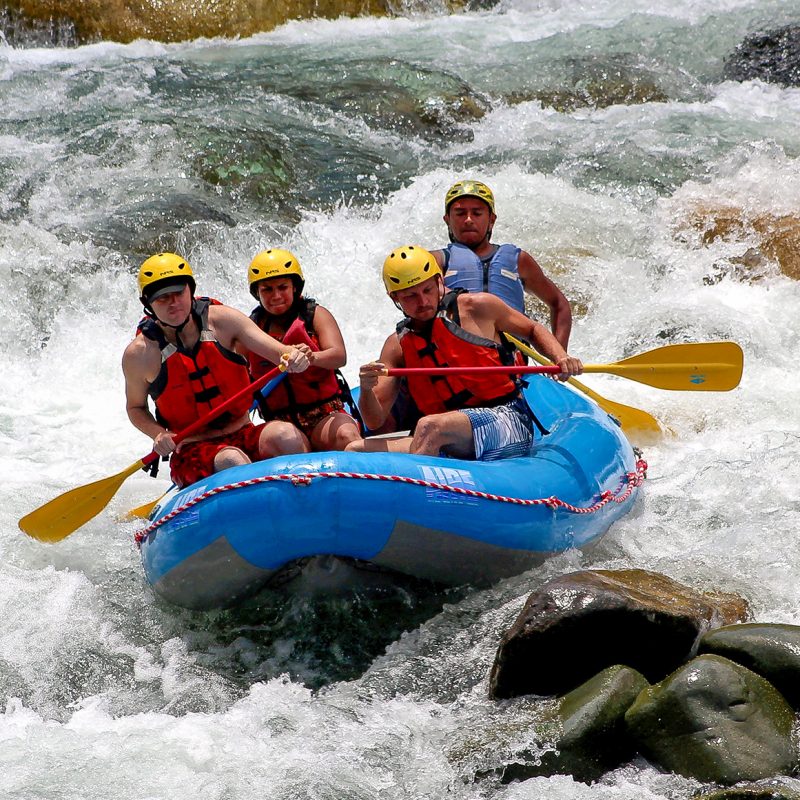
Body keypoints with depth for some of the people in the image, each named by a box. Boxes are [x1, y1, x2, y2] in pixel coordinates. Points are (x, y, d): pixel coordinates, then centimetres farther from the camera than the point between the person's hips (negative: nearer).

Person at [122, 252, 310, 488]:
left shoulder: (221, 320, -3)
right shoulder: (138, 354, -5)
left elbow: (280, 352, -8)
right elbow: (136, 408, 12)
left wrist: (294, 357, -32)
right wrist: (158, 434, -9)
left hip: (244, 436, 2)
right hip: (191, 453, -2)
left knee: (286, 436, -30)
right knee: (232, 461, -37)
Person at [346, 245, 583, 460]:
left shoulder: (475, 307, 3)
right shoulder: (397, 346, 11)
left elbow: (533, 330, 18)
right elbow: (375, 422, 8)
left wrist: (561, 358, -2)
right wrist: (366, 390, -14)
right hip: (449, 449, 5)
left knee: (430, 427, -35)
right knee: (355, 450, -13)